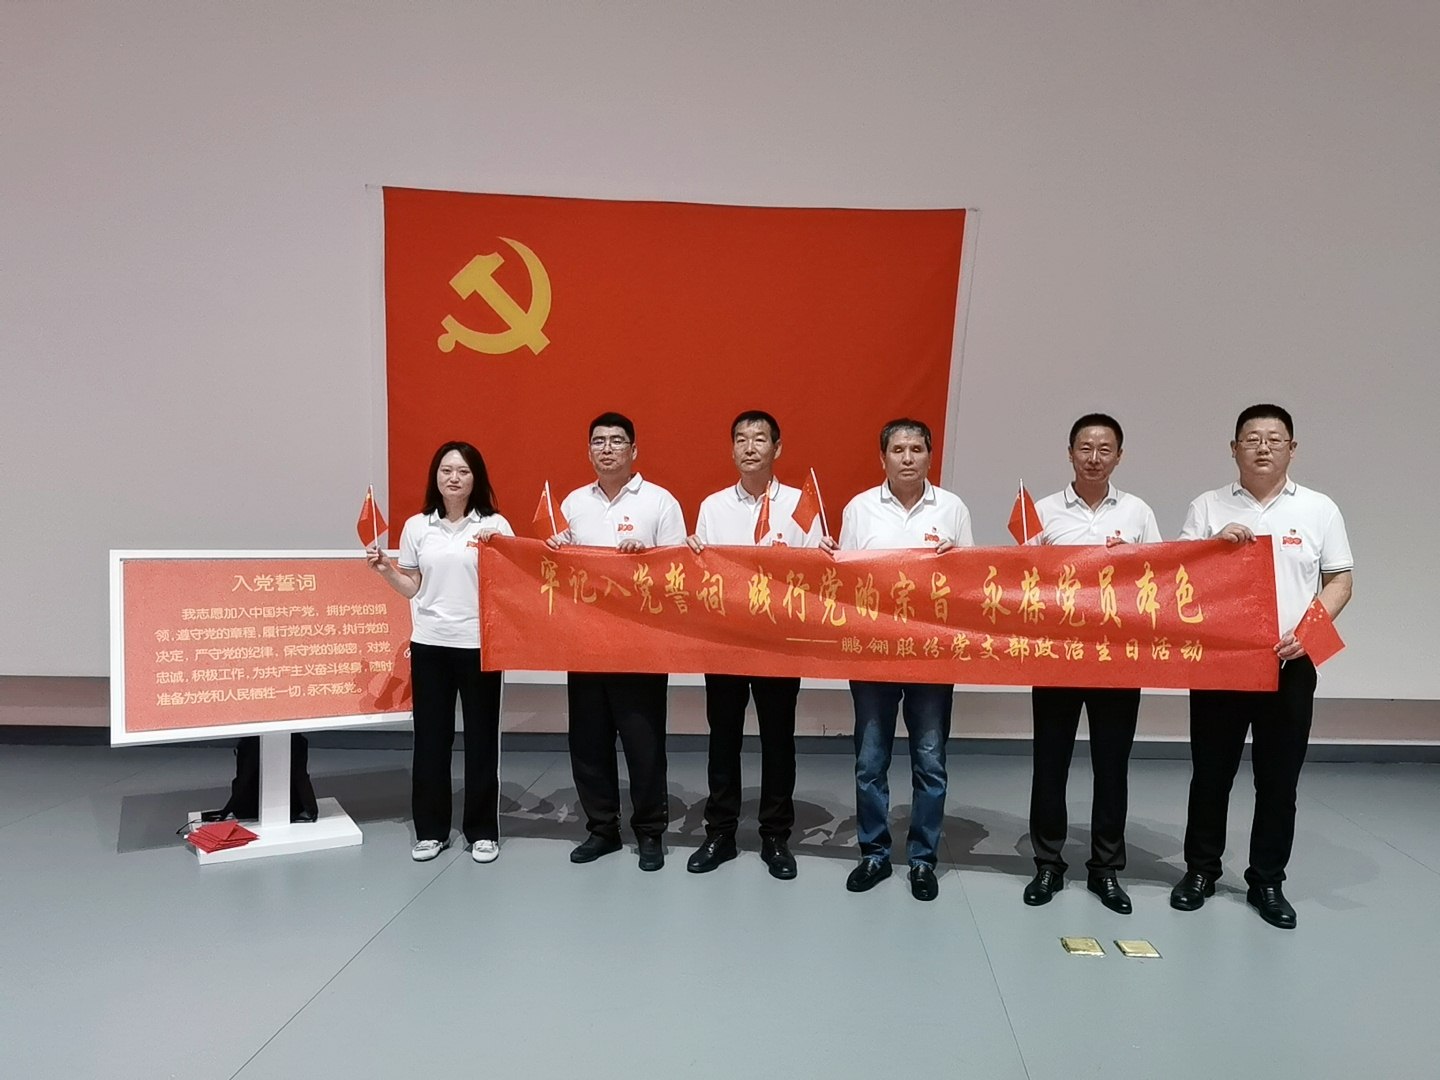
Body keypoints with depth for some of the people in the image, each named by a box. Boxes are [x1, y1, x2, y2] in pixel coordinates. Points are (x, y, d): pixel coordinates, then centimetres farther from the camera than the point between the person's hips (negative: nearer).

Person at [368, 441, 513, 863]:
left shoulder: (495, 525, -2)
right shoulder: (417, 527, 6)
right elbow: (412, 588, 12)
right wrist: (385, 570, -4)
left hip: (479, 644, -2)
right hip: (429, 644, 2)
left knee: (481, 738, 5)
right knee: (430, 737, 7)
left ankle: (482, 831, 18)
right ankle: (430, 830, 22)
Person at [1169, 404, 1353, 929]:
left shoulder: (1319, 509, 5)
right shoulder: (1208, 507, 5)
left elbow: (1340, 581, 5)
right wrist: (1216, 544, -16)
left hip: (1290, 664, 1)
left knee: (1279, 779, 8)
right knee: (1211, 772, 8)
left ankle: (1267, 881, 23)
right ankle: (1200, 870, 23)